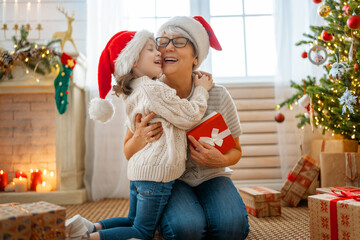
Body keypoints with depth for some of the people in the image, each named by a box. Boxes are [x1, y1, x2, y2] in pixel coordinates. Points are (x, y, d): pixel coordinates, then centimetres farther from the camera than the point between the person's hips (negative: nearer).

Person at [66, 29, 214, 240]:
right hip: (156, 169, -10)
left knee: (133, 221, 24)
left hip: (139, 168, 10)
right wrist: (201, 90, 3)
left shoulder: (134, 91, 14)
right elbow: (189, 116, -13)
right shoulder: (153, 89, -16)